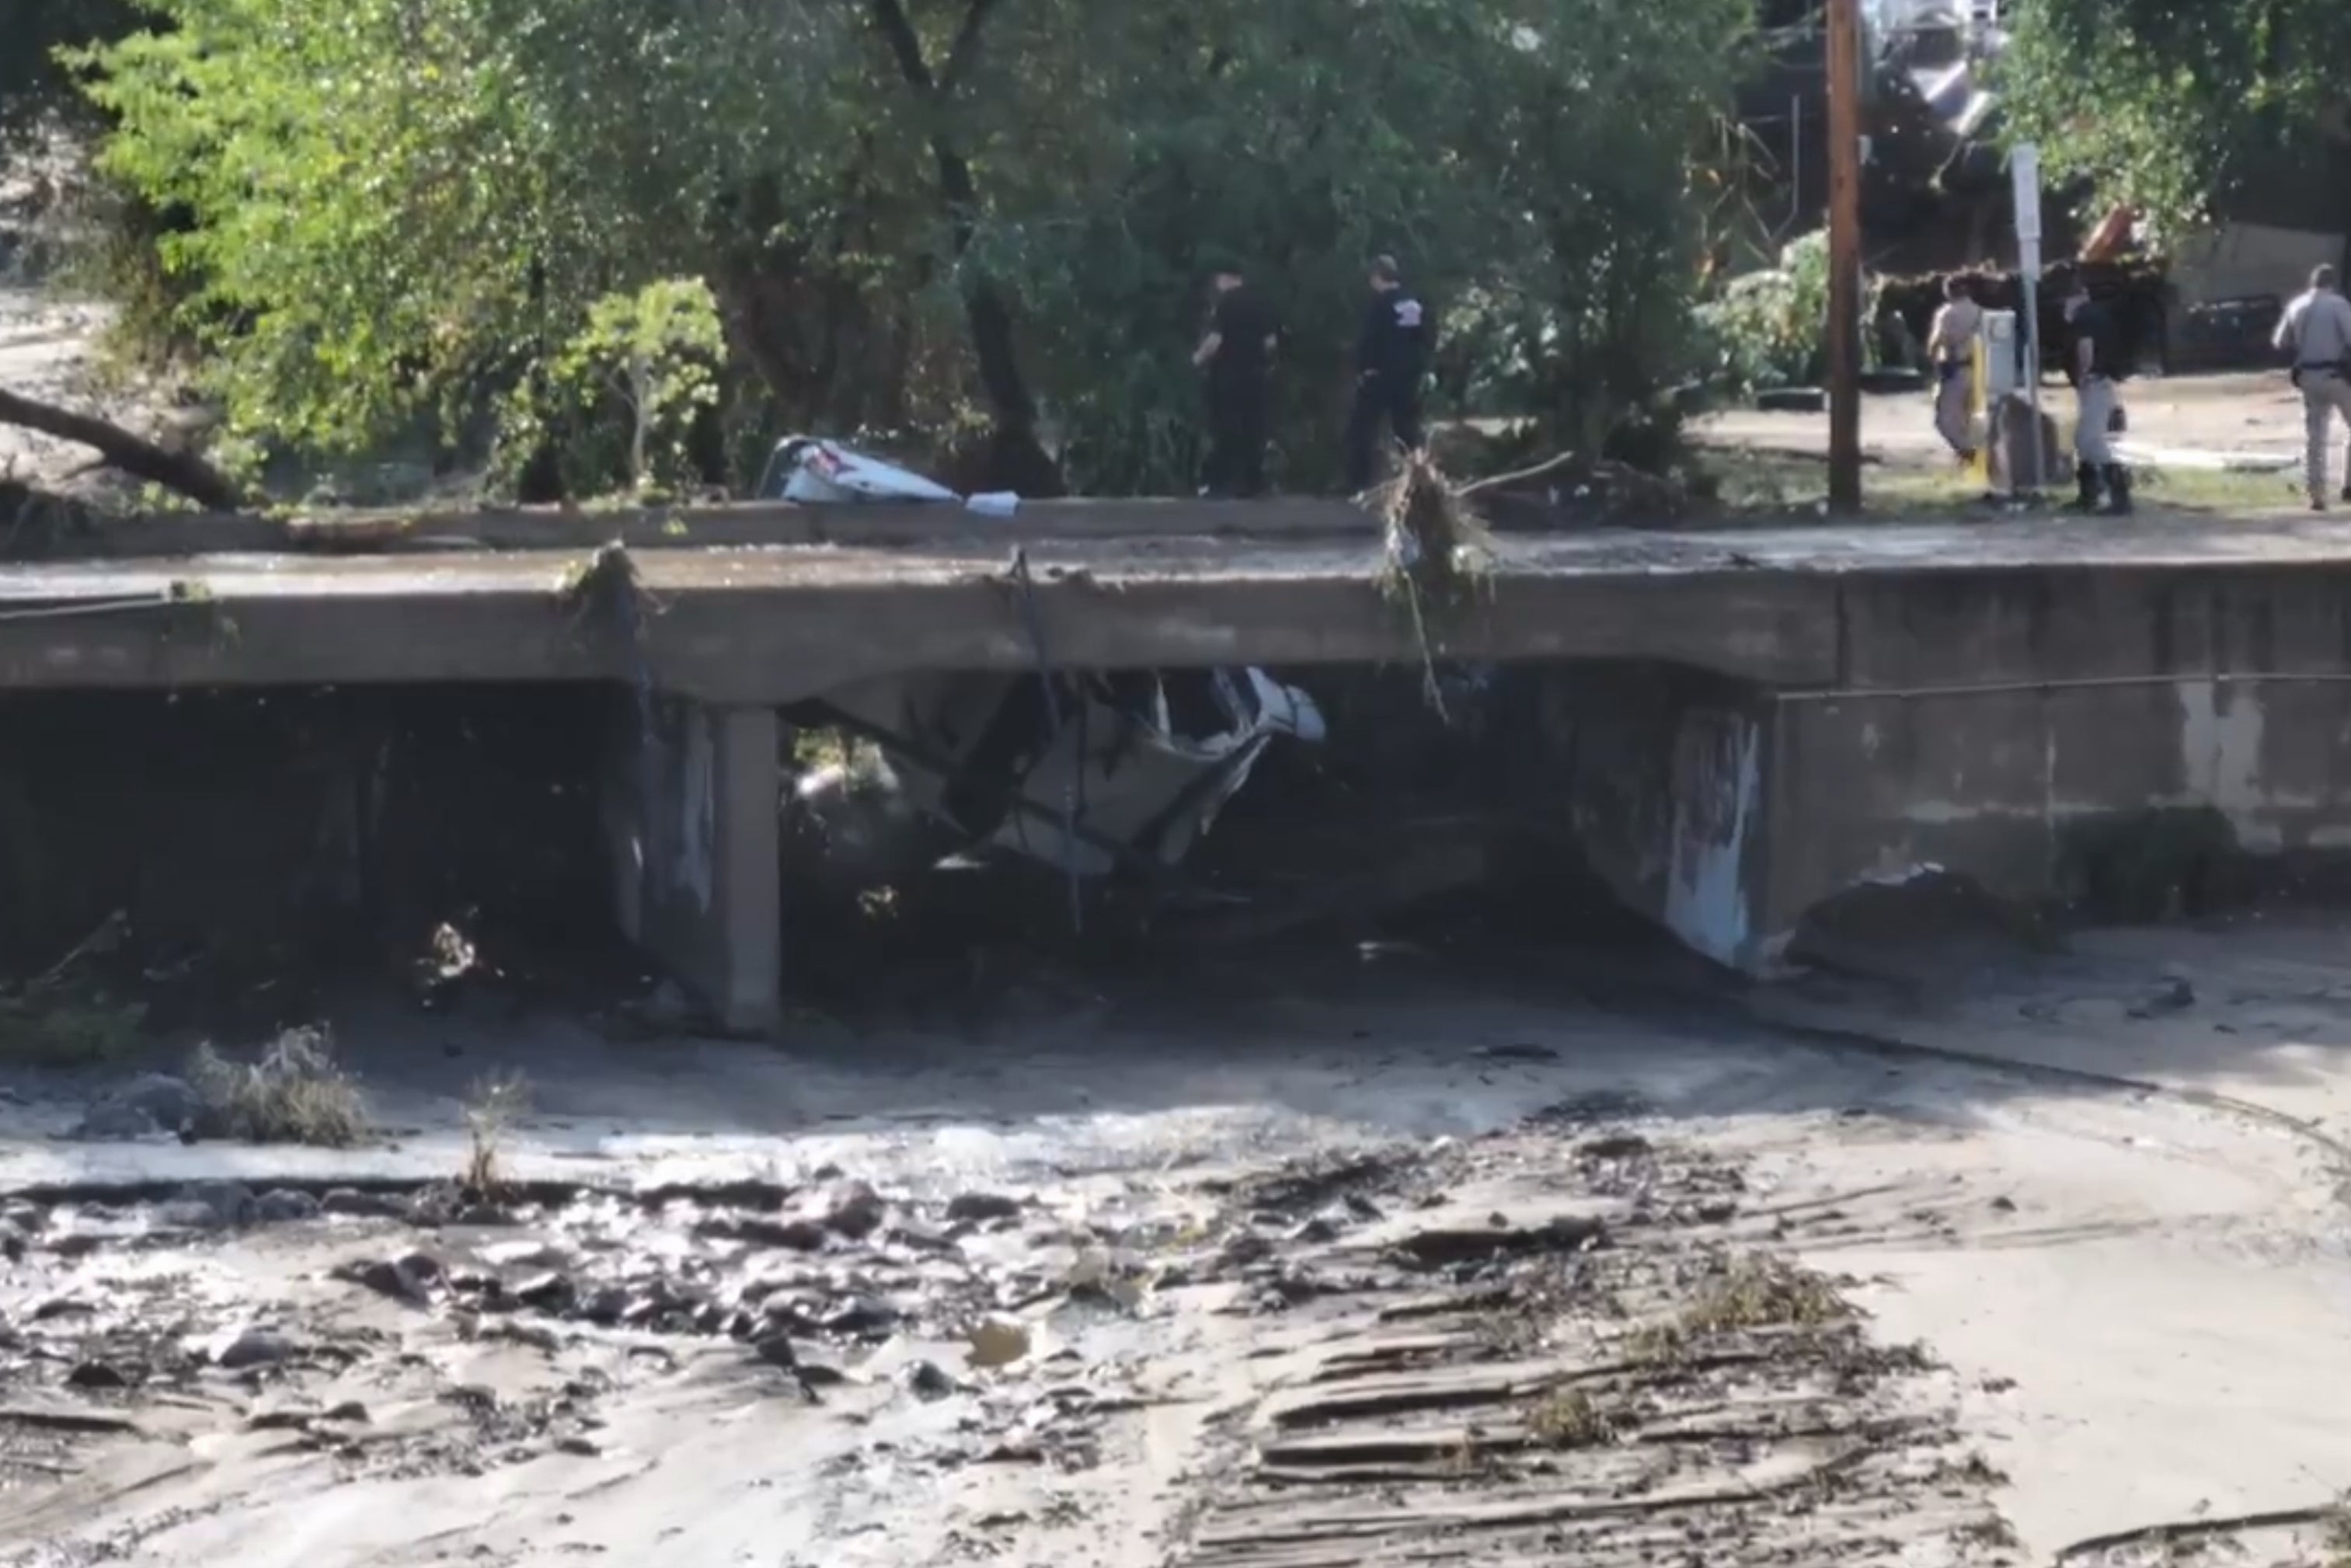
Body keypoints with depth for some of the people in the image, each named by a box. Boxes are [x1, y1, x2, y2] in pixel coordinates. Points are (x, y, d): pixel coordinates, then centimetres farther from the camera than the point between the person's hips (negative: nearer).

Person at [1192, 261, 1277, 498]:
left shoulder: (1224, 303, -11)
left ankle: (1221, 482, -1)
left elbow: (1215, 339, -19)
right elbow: (1270, 341, 10)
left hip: (1227, 373, -5)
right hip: (1255, 372, 6)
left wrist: (1200, 358, -2)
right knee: (1252, 428, 7)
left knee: (1224, 429, -1)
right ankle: (1253, 482, 7)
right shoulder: (1257, 302, 8)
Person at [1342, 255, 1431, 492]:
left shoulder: (1381, 304, -12)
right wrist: (1422, 368, 16)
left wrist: (1363, 368, -6)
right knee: (1408, 428, 14)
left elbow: (1370, 339, -15)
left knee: (1363, 428, 0)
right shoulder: (1416, 303, 9)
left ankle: (1360, 482, -6)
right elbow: (1425, 338, 12)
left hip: (1381, 374, -7)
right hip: (1410, 374, 7)